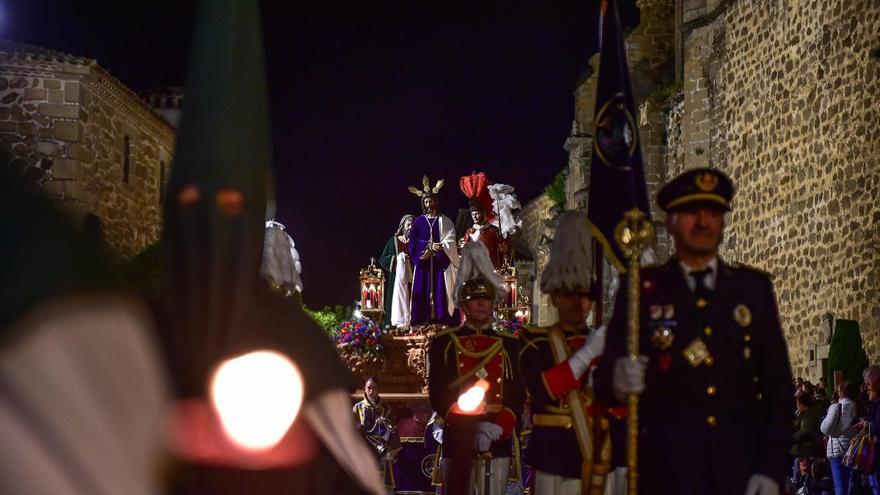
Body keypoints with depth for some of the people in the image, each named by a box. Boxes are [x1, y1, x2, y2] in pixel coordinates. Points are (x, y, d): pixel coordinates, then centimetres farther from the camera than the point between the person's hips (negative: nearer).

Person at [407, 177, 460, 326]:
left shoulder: (445, 221, 8)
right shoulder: (419, 221, 10)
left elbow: (451, 241, 0)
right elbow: (413, 241, 1)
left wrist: (440, 247, -17)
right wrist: (429, 246, -11)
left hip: (440, 262, -1)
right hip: (423, 262, 1)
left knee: (440, 290, -7)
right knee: (423, 290, -5)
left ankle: (440, 319, -9)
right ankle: (423, 321, -6)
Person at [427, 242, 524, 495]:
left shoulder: (510, 344, 12)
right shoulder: (443, 343, 5)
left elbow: (517, 394, 5)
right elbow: (438, 393, -2)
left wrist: (498, 427, -13)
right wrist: (471, 427, -15)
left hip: (499, 440, 2)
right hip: (458, 440, -2)